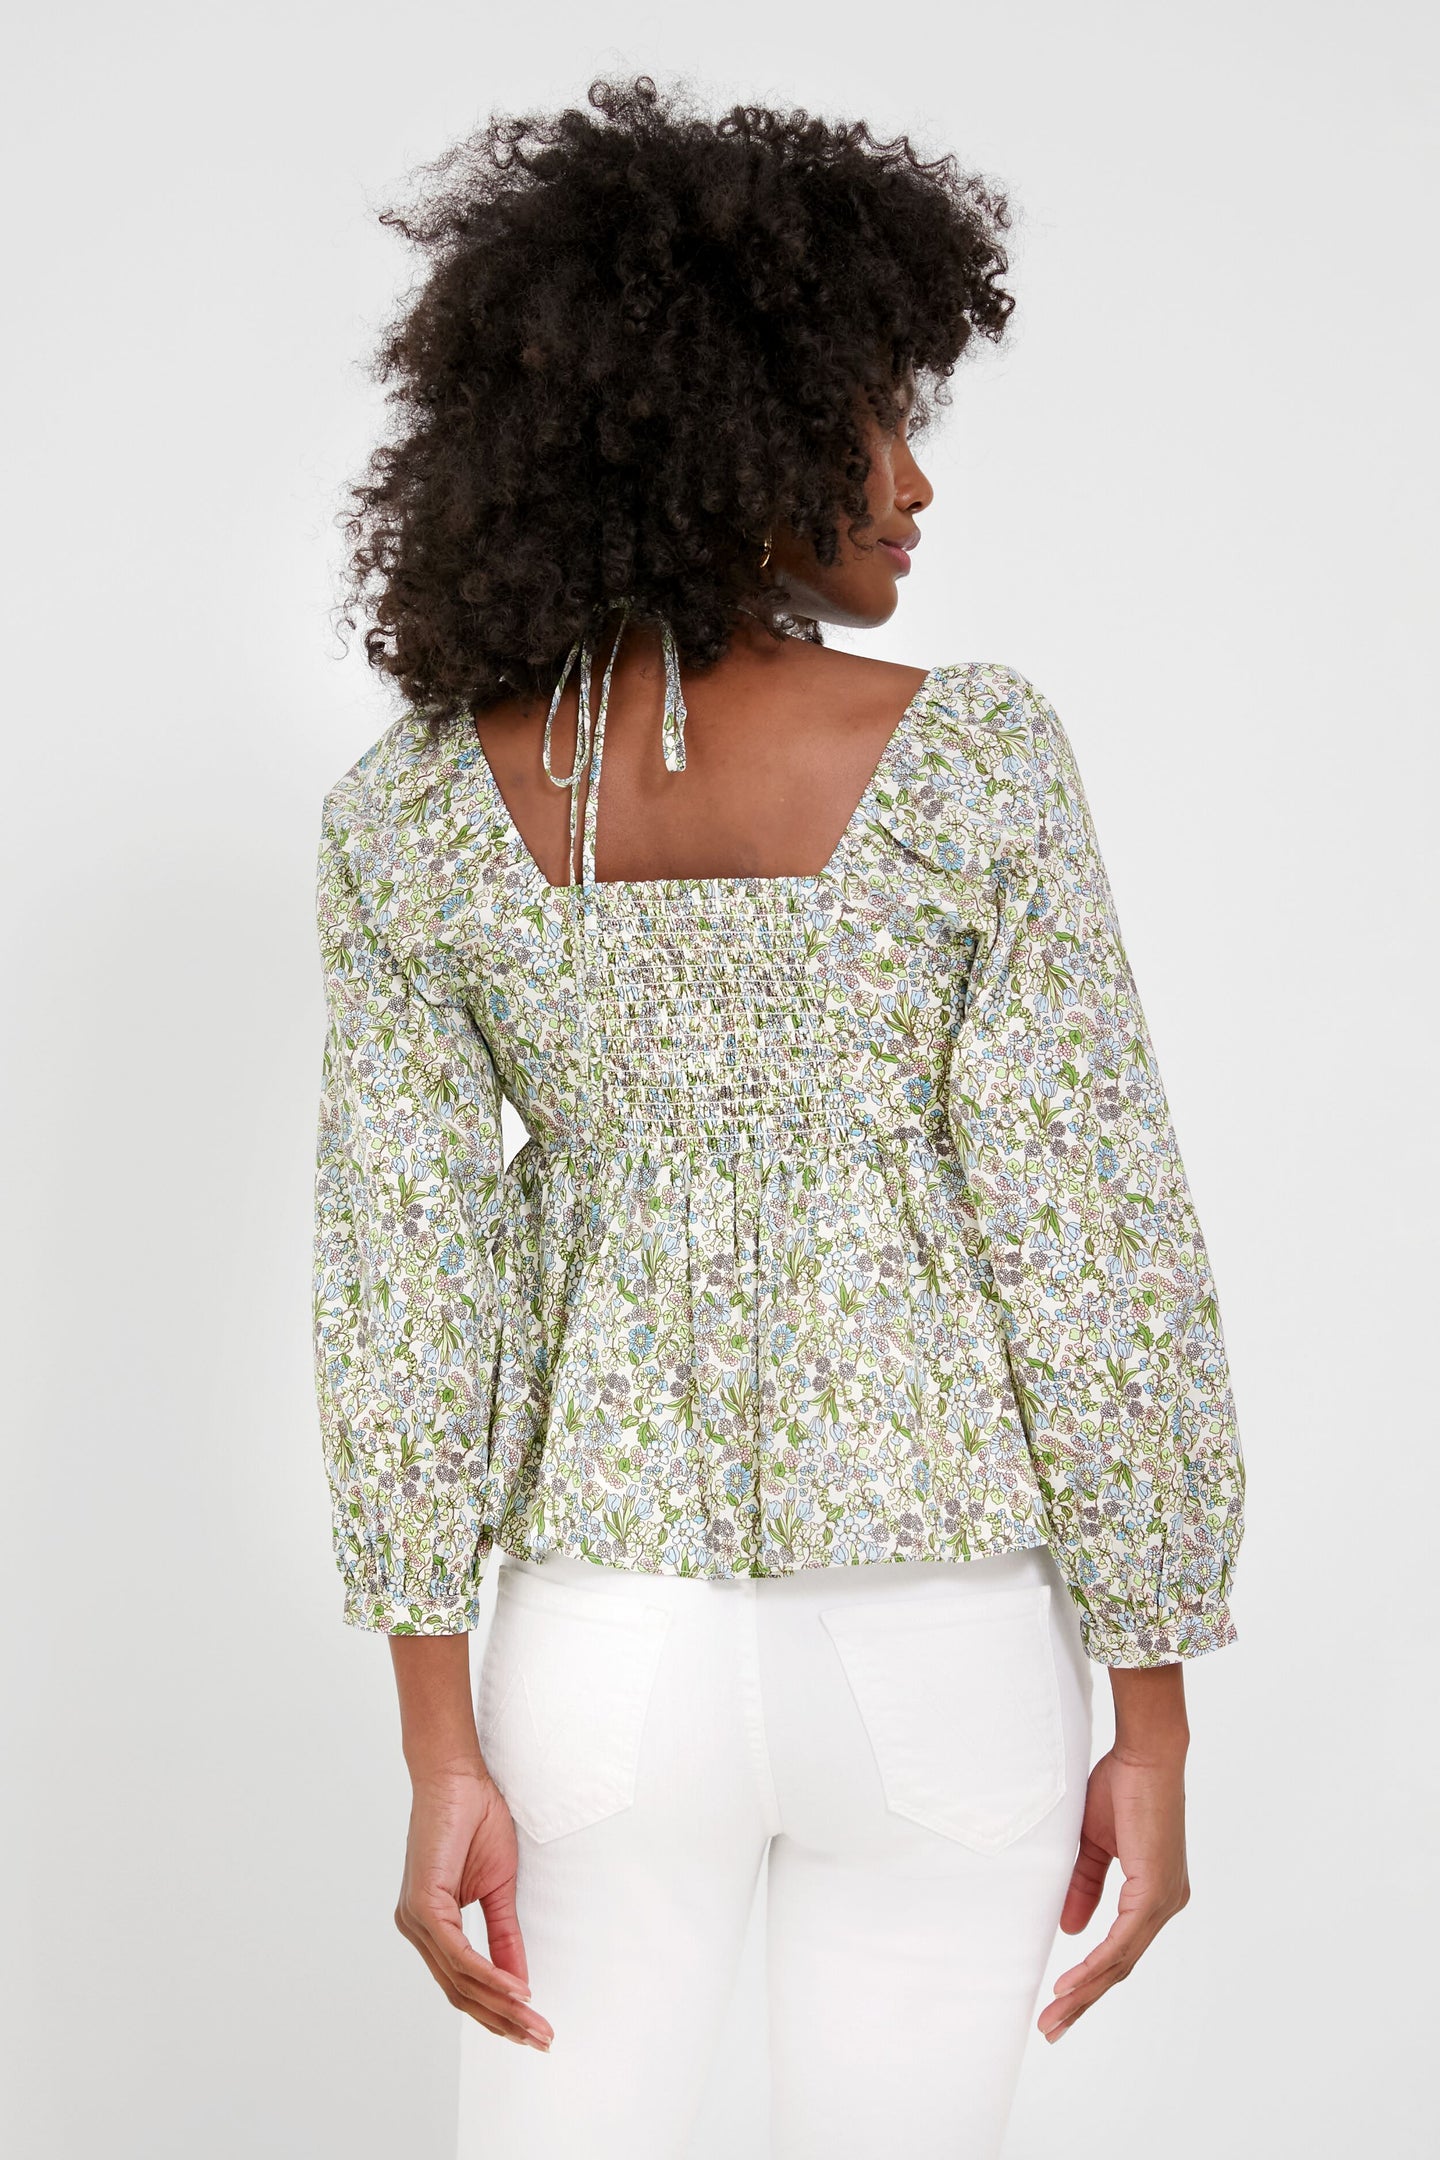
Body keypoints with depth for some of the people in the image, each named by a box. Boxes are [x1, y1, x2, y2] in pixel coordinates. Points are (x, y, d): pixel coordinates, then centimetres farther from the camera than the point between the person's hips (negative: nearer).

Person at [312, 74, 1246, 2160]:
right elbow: (1099, 1271, -14)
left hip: (601, 1651, 2)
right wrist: (1155, 1731, -4)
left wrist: (442, 1758, -2)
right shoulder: (967, 756, -16)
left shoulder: (407, 813, -7)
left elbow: (401, 1296, -7)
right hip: (935, 1664, -1)